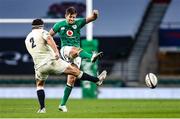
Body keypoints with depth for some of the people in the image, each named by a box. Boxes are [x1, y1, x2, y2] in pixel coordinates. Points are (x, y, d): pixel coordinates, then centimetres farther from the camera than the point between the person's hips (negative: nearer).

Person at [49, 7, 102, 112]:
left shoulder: (78, 23, 7)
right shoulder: (59, 25, 5)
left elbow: (92, 18, -3)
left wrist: (95, 14, -25)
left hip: (76, 55, 3)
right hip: (65, 50, -3)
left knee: (72, 79, -4)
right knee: (75, 49, -38)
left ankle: (62, 104, 5)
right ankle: (92, 57, -73)